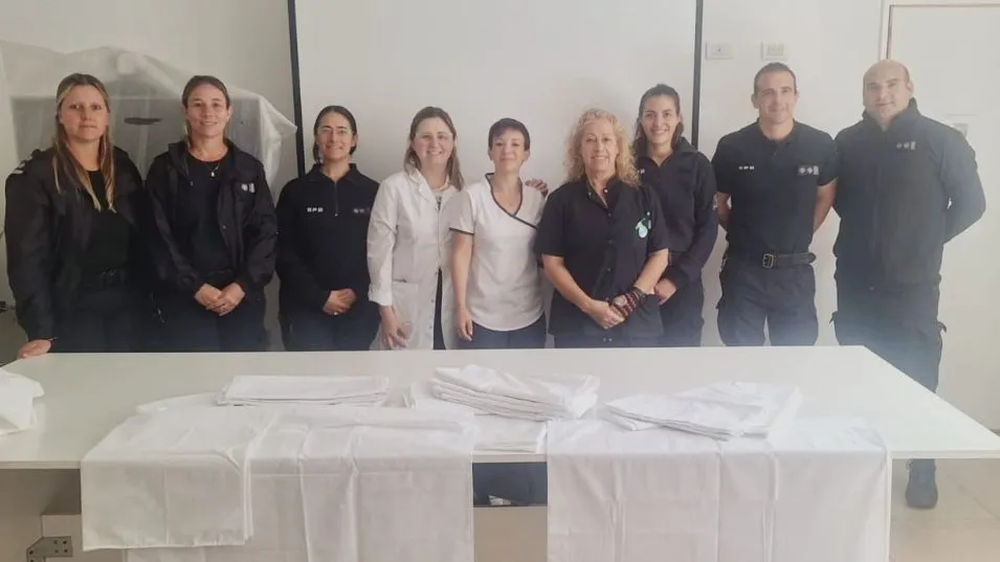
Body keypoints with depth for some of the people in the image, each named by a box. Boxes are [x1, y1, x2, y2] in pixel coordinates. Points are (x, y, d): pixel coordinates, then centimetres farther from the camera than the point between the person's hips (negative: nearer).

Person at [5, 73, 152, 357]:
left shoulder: (123, 167, 6)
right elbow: (27, 256, -15)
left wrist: (147, 296, 4)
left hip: (127, 302, 5)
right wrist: (40, 330, -23)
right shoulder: (35, 175, -10)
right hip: (72, 308, -5)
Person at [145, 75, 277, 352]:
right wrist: (195, 287, -12)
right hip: (186, 296, -2)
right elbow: (159, 236, -1)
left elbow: (266, 231, 3)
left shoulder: (250, 168, 9)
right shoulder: (165, 169, 4)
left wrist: (243, 284, -10)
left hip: (242, 293, 2)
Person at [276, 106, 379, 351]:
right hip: (306, 310, -1)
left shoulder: (372, 191, 3)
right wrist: (320, 297, -9)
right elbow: (284, 255, 0)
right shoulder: (295, 191, 3)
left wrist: (356, 293, -11)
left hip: (358, 310, 1)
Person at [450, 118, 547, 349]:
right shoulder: (472, 196, -7)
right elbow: (461, 254, -6)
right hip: (483, 317, -3)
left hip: (530, 317, 4)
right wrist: (460, 306, -9)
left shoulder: (538, 199, 4)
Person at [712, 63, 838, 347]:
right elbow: (717, 203, 6)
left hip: (795, 270, 1)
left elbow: (825, 196, 11)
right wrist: (743, 234, 7)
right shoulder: (732, 147, -7)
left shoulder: (821, 145, -5)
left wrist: (800, 236, 9)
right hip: (743, 269, -1)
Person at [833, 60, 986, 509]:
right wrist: (864, 231, 9)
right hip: (855, 284, 3)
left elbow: (971, 202, -2)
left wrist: (930, 238, 1)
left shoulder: (941, 141, -5)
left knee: (916, 381, 3)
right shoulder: (848, 142, 5)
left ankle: (923, 471, 18)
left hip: (912, 285, -3)